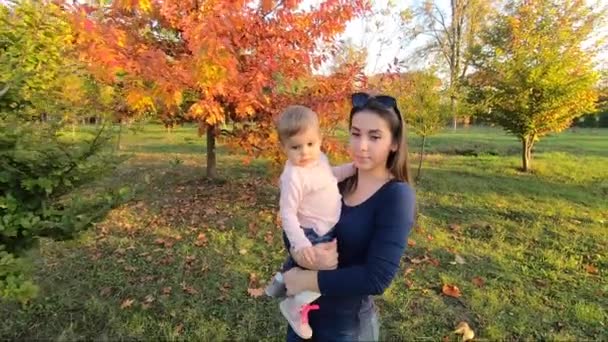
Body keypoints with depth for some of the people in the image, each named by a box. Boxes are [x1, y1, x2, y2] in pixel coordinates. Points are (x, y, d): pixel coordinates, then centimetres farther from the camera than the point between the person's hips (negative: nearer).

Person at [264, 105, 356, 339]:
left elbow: (330, 176, 17)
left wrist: (353, 168, 5)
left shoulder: (319, 158, -5)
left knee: (299, 261, 31)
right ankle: (296, 306, 1)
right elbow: (287, 213, -29)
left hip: (325, 230, 9)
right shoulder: (294, 177, -31)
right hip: (312, 234, -9)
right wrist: (300, 242, -39)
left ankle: (279, 282, 57)